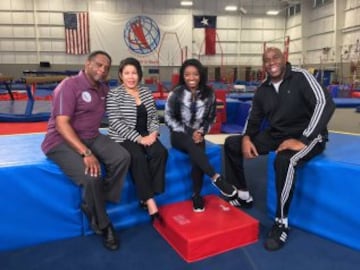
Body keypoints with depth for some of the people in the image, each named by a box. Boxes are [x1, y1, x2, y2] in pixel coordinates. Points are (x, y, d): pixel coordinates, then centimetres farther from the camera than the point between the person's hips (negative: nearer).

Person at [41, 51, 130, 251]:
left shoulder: (105, 89, 10)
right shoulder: (70, 86, -12)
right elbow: (62, 124, -21)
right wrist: (86, 153, -30)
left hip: (92, 137, 7)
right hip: (62, 141, -6)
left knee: (122, 157, -19)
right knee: (92, 176, -30)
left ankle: (94, 206, -6)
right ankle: (103, 225, -3)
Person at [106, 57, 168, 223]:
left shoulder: (146, 92, 13)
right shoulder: (114, 94, -3)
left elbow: (154, 117, 14)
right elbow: (116, 122, -13)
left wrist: (153, 133, -8)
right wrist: (138, 138, -19)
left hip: (146, 135, 5)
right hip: (123, 138, -4)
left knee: (160, 153, -24)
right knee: (138, 157, -32)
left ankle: (146, 198, -17)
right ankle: (150, 202, -26)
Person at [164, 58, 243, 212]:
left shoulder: (208, 94, 0)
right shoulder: (176, 94, -6)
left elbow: (211, 118, 8)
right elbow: (169, 118, -5)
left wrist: (201, 132, -11)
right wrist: (188, 133, -14)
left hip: (197, 134, 2)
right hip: (179, 135, -1)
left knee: (196, 155, -29)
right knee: (192, 145, -36)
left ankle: (196, 195, -18)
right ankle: (216, 178, -37)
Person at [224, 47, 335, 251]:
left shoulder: (301, 77, -11)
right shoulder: (263, 89, 6)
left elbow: (325, 104, -22)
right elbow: (254, 118, 12)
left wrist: (304, 140, -30)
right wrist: (246, 138, -10)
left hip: (307, 136, -6)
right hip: (276, 134, 7)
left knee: (284, 160, -40)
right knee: (232, 144, 1)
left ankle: (281, 223, -21)